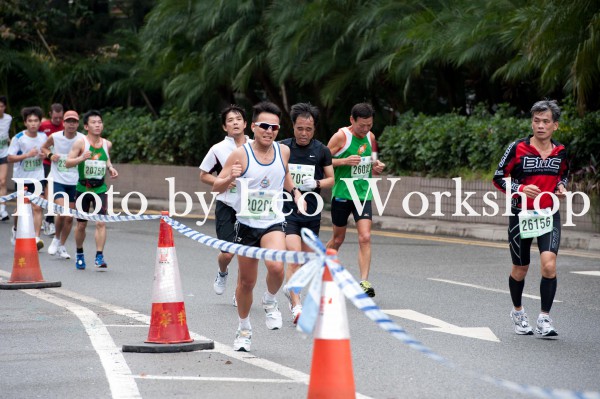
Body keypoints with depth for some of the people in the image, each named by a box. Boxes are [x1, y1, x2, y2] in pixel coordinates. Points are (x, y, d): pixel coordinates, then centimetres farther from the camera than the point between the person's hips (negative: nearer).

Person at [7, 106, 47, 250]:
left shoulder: (43, 136, -1)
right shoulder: (18, 138, -13)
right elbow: (10, 158, -14)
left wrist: (44, 154, -6)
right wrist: (27, 155, -26)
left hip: (38, 177, 1)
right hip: (22, 177, -1)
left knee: (37, 207, -11)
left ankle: (37, 238, -15)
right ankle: (16, 230, 42)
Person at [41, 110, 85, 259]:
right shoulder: (55, 137, -6)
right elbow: (44, 147, 13)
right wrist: (50, 155, -7)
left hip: (74, 182, 1)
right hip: (57, 181, -1)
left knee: (69, 217, 6)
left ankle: (62, 246, 23)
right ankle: (56, 239, 9)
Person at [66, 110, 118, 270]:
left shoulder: (107, 144, 2)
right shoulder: (81, 142, -10)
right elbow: (68, 162, -14)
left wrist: (110, 168, 3)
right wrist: (81, 158, -31)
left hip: (100, 189, 2)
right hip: (82, 188, -2)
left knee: (101, 222, -13)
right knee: (81, 225, 9)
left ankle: (99, 257, -12)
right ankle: (79, 254, 29)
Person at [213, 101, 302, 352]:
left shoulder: (283, 151, 1)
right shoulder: (240, 155, -10)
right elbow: (216, 187, -7)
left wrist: (295, 191, 10)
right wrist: (230, 178, -27)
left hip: (273, 222, 1)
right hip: (246, 224, -1)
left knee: (276, 266, -27)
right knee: (246, 281, 9)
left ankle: (270, 302, 4)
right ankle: (244, 329, 31)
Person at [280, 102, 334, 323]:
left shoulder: (322, 150, 3)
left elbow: (330, 179, 8)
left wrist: (316, 184, -11)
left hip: (312, 211, 3)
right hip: (287, 209, -2)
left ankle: (291, 290, 35)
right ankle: (296, 306, -18)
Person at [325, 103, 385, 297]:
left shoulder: (370, 137, 7)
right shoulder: (341, 137, -10)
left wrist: (377, 166, 0)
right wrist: (345, 161, -23)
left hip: (363, 193, 4)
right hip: (342, 193, -3)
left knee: (365, 237, -12)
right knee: (338, 239, 10)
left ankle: (364, 282, -14)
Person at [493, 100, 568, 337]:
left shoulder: (560, 151, 2)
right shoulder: (518, 148, -8)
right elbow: (498, 178, -4)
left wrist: (561, 187, 0)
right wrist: (521, 189, -19)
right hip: (521, 215, -1)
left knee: (549, 264, -18)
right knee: (520, 268, 10)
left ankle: (544, 318, -8)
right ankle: (518, 312, 35)